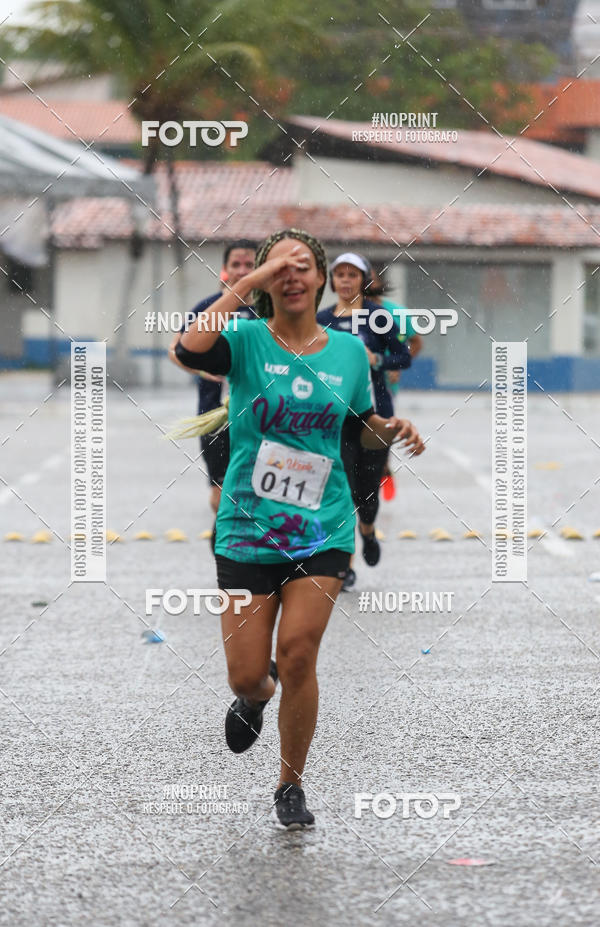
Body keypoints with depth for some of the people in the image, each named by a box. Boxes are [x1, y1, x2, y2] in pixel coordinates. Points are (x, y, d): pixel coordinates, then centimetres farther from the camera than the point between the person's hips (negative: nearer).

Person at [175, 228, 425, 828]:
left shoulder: (348, 351, 6)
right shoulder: (248, 342, -5)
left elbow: (362, 428, 20)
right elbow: (190, 350, -27)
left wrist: (392, 430, -3)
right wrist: (250, 281, -24)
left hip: (322, 530, 1)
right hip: (247, 528, -1)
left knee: (297, 651, -12)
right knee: (248, 676, -1)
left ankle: (291, 786, 7)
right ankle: (253, 699, 40)